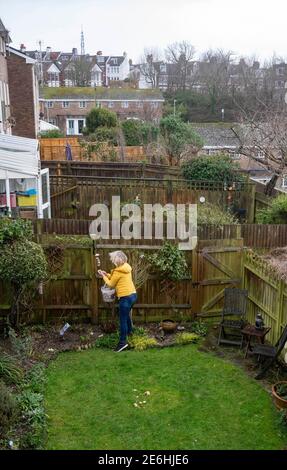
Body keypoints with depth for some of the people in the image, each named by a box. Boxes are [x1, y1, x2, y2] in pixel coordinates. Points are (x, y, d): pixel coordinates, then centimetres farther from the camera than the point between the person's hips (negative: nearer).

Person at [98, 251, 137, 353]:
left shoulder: (118, 271, -17)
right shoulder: (126, 268, 8)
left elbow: (111, 284, -4)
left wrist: (103, 276, 7)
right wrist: (107, 274, 15)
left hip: (126, 297, -9)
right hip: (133, 295, 9)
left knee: (123, 320, -2)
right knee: (126, 315, 29)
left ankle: (123, 341, 2)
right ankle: (129, 331, 47)